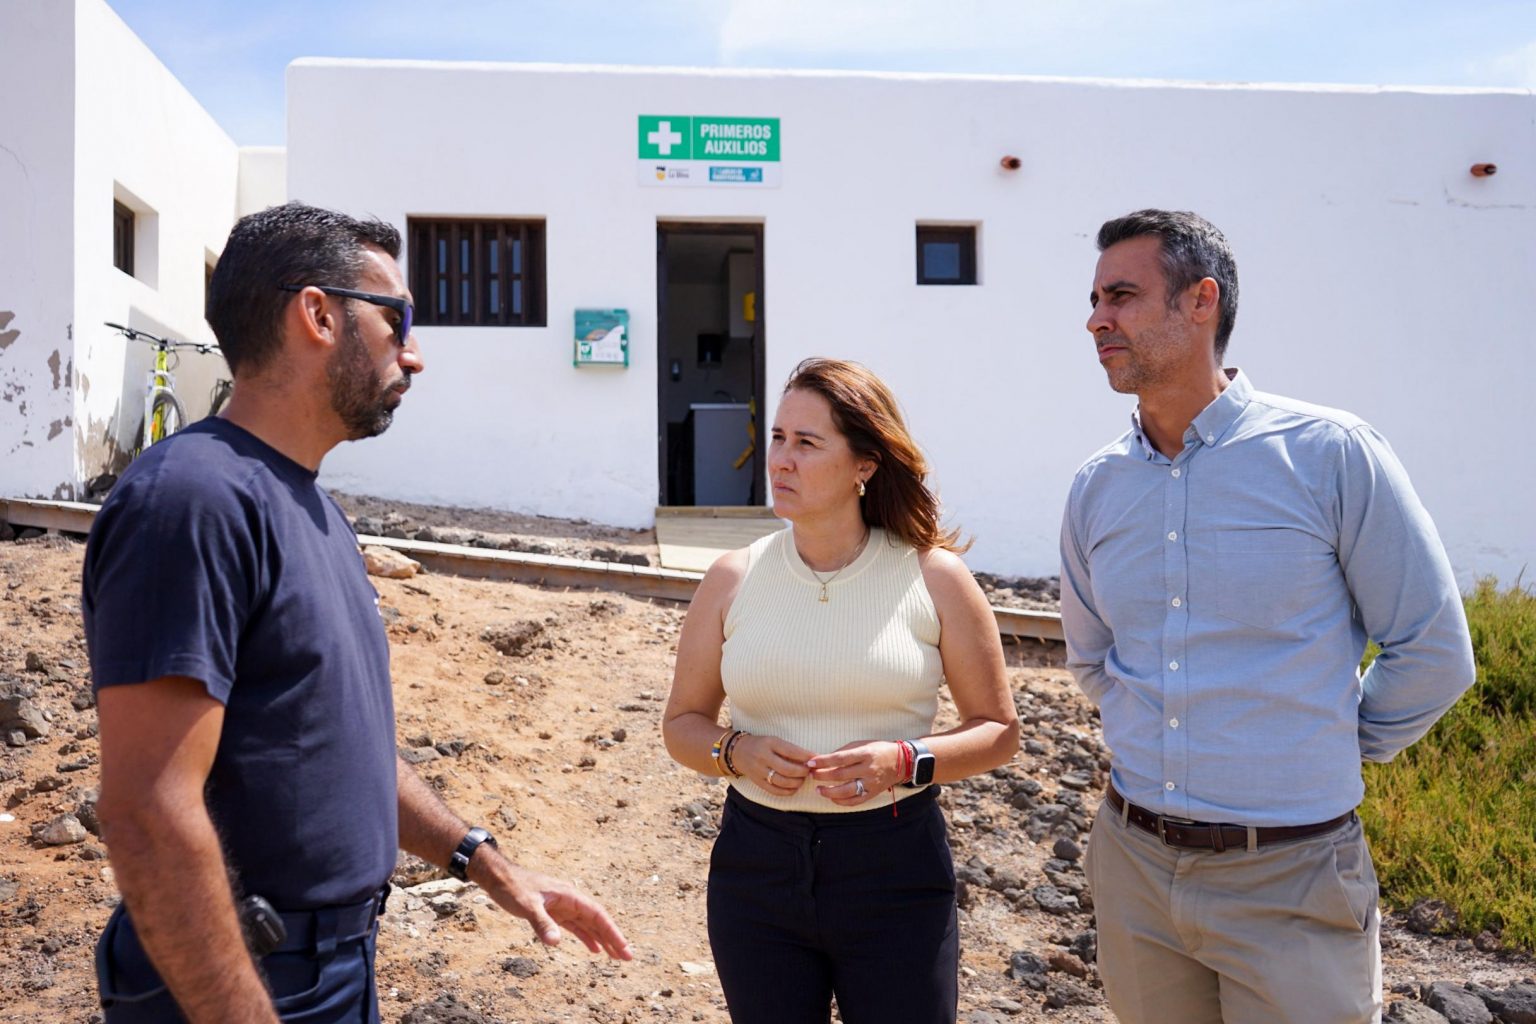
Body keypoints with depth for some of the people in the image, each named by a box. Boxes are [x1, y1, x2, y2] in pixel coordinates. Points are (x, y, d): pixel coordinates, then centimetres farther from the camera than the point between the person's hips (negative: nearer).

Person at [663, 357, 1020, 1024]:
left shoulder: (933, 577, -6)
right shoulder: (733, 579, -1)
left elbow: (998, 730, 0)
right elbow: (683, 723, 7)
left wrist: (906, 762, -18)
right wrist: (738, 752, -14)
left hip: (894, 869, -2)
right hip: (757, 865, 2)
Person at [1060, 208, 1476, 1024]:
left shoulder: (1329, 454, -11)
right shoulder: (1096, 486, 3)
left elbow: (1433, 653, -5)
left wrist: (1330, 754, 4)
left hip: (1289, 874, -4)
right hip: (1132, 864, 5)